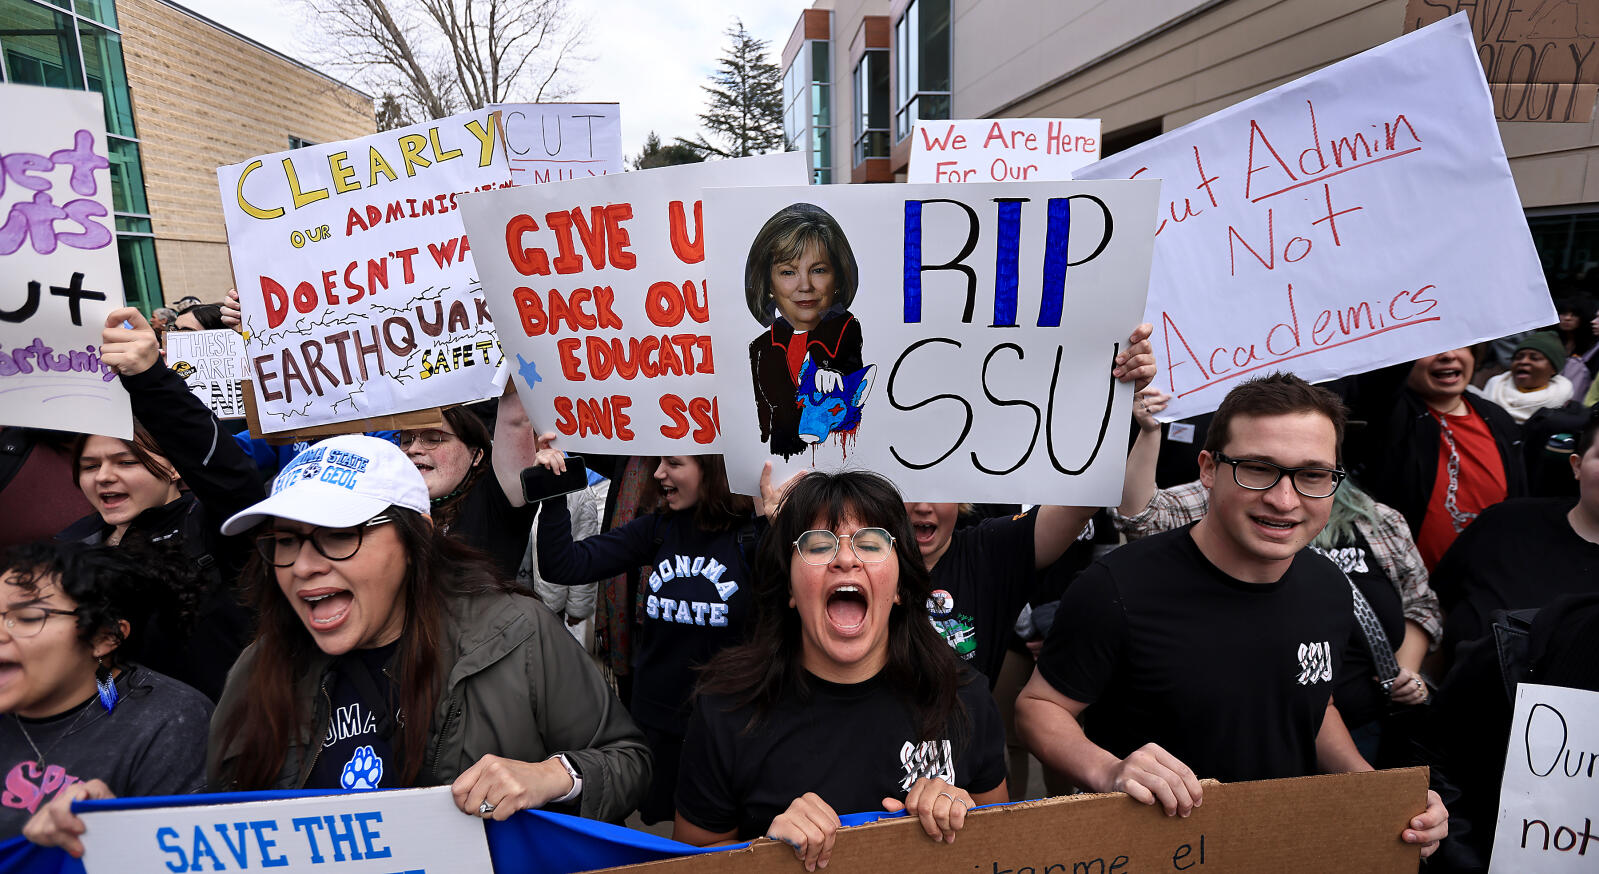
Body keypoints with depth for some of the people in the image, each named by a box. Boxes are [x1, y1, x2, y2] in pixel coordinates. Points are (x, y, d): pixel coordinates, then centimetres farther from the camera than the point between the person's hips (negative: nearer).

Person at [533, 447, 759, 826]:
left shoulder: (756, 534, -14)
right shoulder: (657, 529, 0)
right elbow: (563, 567, -3)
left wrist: (776, 520, -36)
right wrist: (554, 494, -15)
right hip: (654, 720, 4)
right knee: (655, 823, 21)